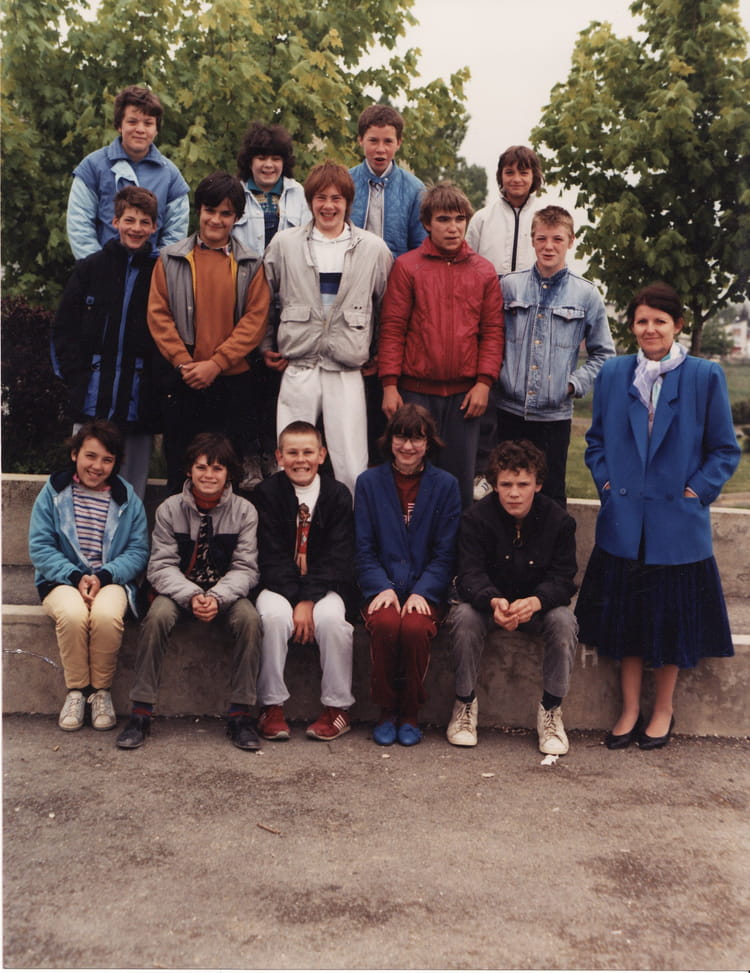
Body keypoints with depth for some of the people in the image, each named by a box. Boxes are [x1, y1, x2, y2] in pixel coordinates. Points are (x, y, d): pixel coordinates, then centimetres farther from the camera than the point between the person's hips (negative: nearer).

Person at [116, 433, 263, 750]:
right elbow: (161, 566, -9)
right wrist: (191, 596, -28)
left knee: (249, 618, -30)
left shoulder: (244, 511, -4)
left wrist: (217, 597, -26)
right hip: (179, 590, 0)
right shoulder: (169, 509, -4)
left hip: (225, 593, 0)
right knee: (157, 616, -31)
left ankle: (239, 714, -21)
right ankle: (140, 712, -22)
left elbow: (244, 568, -7)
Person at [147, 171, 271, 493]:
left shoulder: (250, 265, 5)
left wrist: (216, 363, -12)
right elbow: (158, 314, 2)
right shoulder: (171, 259, 6)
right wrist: (183, 361, -11)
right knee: (179, 467, 7)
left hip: (232, 381, 0)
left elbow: (255, 319, -2)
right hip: (182, 381, 0)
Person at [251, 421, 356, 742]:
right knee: (274, 616, -31)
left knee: (331, 618, -29)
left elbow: (337, 558, -6)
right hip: (278, 585, 0)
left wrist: (308, 601, -18)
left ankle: (337, 707, -13)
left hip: (324, 586, 0)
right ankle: (272, 707, -16)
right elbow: (272, 557, -7)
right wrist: (294, 601, -19)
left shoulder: (338, 495, 0)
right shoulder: (267, 493, -1)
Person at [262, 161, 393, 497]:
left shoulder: (374, 249, 5)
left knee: (352, 470, -3)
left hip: (347, 372, -1)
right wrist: (266, 346, 12)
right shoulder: (284, 243, 7)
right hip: (297, 370, 1)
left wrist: (376, 355, 11)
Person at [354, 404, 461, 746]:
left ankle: (410, 715, -8)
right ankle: (387, 712, -9)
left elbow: (445, 552, 3)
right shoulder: (369, 482, 8)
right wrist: (383, 588, -12)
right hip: (381, 587, 0)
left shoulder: (445, 485, 6)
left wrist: (421, 593, -12)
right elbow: (364, 549, 4)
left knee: (415, 627, -31)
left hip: (425, 592, 0)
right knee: (385, 624, -31)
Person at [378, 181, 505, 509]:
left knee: (459, 480, 7)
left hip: (465, 394, 2)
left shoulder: (483, 270, 7)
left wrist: (484, 382, -4)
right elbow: (392, 329, -2)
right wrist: (389, 384, -8)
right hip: (415, 391, -1)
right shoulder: (406, 266, 1)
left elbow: (493, 331, 5)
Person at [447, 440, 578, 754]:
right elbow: (470, 575, -20)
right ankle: (465, 703, -12)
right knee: (464, 616, -32)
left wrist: (534, 602, -39)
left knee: (564, 621, -30)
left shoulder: (558, 520, -10)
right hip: (489, 602, -1)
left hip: (539, 605, 1)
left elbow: (562, 579, -15)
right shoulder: (476, 517, -12)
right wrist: (493, 601, -44)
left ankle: (551, 710, -12)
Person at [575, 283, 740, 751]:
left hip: (678, 525, -2)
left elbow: (725, 449, 1)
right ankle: (630, 709, 25)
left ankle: (663, 709, 27)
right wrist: (605, 481, 2)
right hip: (624, 523, 3)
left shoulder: (705, 376, -3)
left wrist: (697, 490, -9)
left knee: (672, 619, 8)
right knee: (626, 618, 10)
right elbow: (597, 439, 15)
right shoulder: (613, 374, 6)